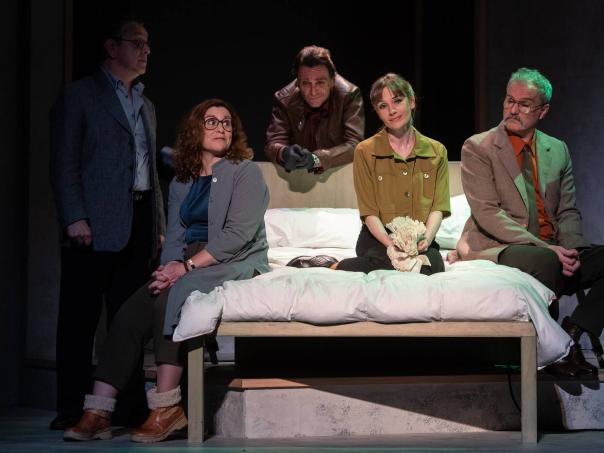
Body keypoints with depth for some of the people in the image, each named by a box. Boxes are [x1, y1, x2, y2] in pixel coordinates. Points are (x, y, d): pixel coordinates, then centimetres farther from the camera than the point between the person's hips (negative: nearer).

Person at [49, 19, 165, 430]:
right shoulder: (80, 96, 2)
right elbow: (65, 163, -5)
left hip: (139, 224, 6)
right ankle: (72, 408, -2)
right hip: (96, 224, -6)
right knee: (80, 319, -4)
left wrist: (159, 226, 15)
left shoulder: (146, 105, 22)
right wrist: (75, 218, -14)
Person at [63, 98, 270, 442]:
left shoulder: (245, 172, 0)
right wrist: (167, 269, -11)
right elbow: (174, 238, 13)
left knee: (173, 296, -34)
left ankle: (167, 407, -33)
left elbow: (239, 233, -12)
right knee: (131, 312, -20)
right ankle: (99, 411, -25)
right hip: (189, 265, 6)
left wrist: (187, 266, -19)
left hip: (237, 264, -5)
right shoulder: (182, 182, 19)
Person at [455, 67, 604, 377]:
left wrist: (569, 249, -11)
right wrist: (545, 248, -21)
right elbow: (488, 214, -12)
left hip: (550, 251, 6)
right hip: (496, 248, -5)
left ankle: (572, 332, -13)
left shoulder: (558, 151, 14)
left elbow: (568, 212, 13)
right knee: (546, 262, -36)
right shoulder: (478, 148, -2)